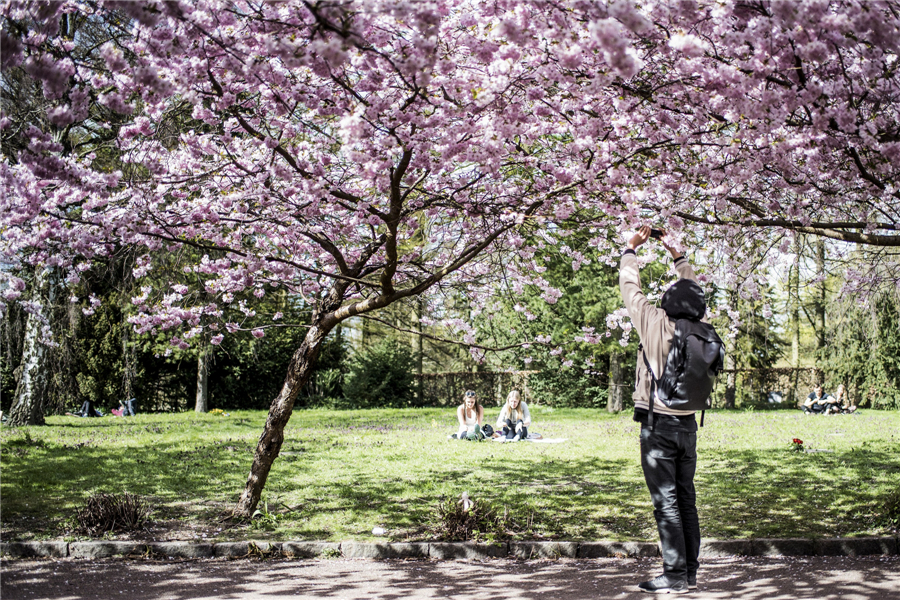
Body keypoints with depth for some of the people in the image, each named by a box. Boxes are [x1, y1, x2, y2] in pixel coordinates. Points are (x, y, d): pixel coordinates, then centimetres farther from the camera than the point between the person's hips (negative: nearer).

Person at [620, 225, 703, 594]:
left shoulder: (656, 324, -13)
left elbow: (629, 286, -2)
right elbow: (693, 290, 18)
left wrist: (632, 248, 12)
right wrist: (676, 254, 27)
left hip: (658, 425, -6)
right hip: (688, 424, 6)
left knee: (666, 502, -4)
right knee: (686, 499, 10)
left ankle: (675, 576, -3)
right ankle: (690, 572, 15)